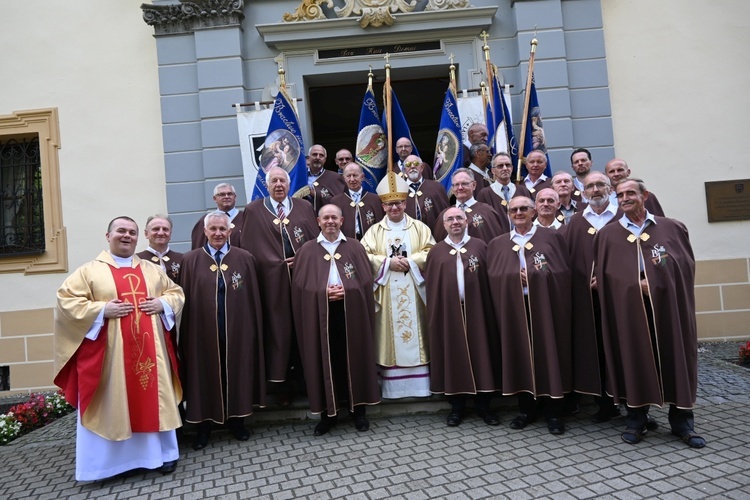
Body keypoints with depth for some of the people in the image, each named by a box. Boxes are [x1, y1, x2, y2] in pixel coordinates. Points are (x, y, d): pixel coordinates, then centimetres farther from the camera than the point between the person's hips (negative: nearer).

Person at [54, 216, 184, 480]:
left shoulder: (152, 270, 13)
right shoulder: (90, 270, 2)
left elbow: (176, 292, 16)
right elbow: (66, 300, -4)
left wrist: (163, 303, -5)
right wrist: (101, 309, -15)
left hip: (149, 349, 3)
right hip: (109, 352, -3)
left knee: (154, 397, 9)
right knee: (111, 403, 3)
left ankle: (164, 453, 22)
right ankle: (110, 459, 18)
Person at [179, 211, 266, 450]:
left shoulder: (245, 258, 2)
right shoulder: (191, 260, 2)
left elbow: (253, 298, 3)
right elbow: (186, 300, 2)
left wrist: (254, 329, 1)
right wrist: (186, 337, -1)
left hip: (238, 329, 0)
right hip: (204, 329, 0)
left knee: (236, 373, 11)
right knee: (205, 375, 9)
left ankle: (235, 419, 29)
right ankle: (204, 425, 25)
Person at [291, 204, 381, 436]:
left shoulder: (354, 247, 7)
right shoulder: (307, 250, 6)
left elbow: (365, 280, 3)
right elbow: (301, 285, 1)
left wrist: (345, 291, -13)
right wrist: (325, 292, -13)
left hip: (351, 313, 0)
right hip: (320, 314, 0)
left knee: (353, 359, 6)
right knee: (325, 361, 4)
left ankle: (358, 409, 19)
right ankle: (329, 412, 16)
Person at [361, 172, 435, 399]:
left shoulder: (419, 227, 7)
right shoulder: (374, 231, 6)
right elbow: (365, 256, -3)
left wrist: (410, 261, -15)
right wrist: (388, 262, -15)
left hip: (413, 293, 0)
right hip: (387, 295, 0)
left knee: (414, 332, 3)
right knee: (391, 337, 2)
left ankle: (419, 383, 13)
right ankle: (393, 386, 10)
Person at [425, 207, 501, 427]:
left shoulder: (480, 246, 4)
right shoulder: (436, 251, 5)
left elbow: (489, 279, 2)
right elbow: (430, 285, 3)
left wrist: (488, 308, -5)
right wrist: (433, 313, -4)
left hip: (477, 310, 0)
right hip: (448, 312, 0)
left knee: (481, 355, 6)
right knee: (453, 357, 7)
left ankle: (483, 406, 20)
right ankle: (456, 407, 20)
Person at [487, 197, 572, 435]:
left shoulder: (552, 237, 4)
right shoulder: (497, 244, 10)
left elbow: (562, 272, 0)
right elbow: (493, 277, 4)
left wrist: (536, 275, -13)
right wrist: (518, 276, -11)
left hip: (545, 306, -2)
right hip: (513, 308, 2)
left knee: (549, 355, 2)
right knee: (520, 356, 7)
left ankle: (554, 413, 14)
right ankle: (526, 409, 20)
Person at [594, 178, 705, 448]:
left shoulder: (672, 228, 8)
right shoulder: (607, 234, 7)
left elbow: (686, 264, 4)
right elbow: (603, 274, 4)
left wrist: (655, 283, -10)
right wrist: (637, 285, -8)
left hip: (668, 304, 1)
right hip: (628, 307, 0)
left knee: (674, 359, 6)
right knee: (633, 361, 4)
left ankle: (681, 421, 19)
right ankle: (635, 420, 16)